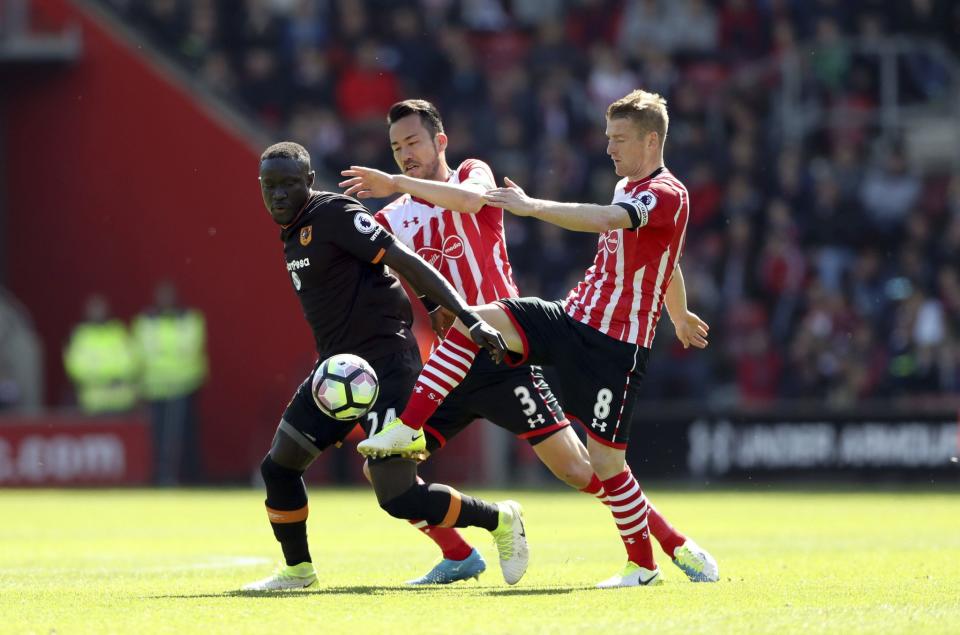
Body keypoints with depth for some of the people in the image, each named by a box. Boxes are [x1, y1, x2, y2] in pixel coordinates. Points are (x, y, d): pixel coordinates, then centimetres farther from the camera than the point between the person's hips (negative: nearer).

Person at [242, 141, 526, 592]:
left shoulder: (336, 215, -14)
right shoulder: (293, 232, 14)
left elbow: (407, 263, -18)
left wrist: (467, 317, -24)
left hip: (384, 364, -9)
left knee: (399, 498, -12)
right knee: (278, 467, 8)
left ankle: (500, 521, 8)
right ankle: (297, 570, 25)